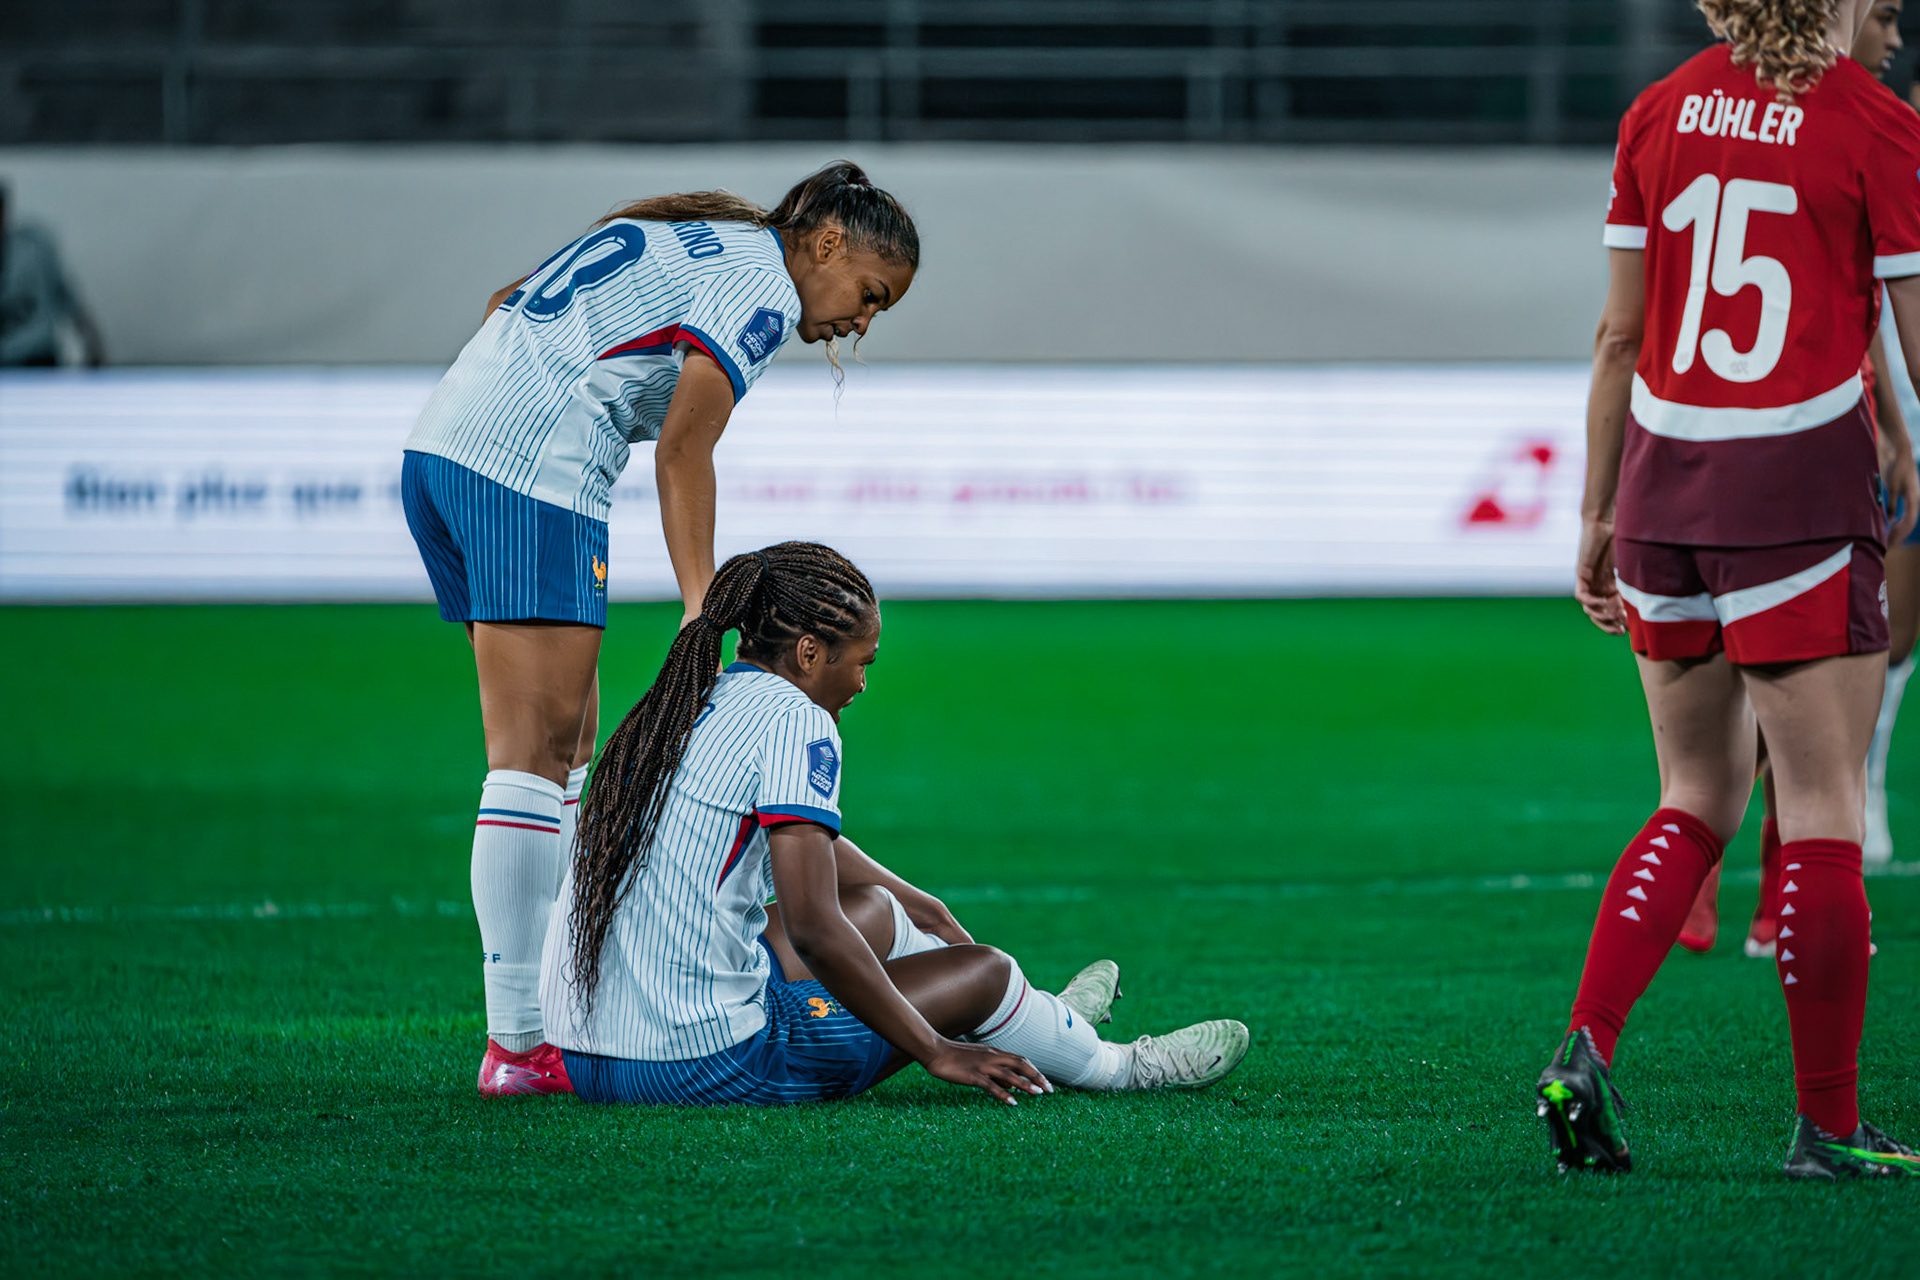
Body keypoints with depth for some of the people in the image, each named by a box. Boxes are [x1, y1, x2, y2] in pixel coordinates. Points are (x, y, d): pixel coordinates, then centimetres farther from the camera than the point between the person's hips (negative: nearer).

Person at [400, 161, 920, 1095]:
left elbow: (507, 305, 24)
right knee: (534, 756, -10)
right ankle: (518, 1043, -14)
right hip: (532, 471, -10)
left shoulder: (684, 240, 25)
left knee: (570, 745, 13)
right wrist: (701, 608, -17)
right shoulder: (764, 289, -2)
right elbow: (681, 449, -13)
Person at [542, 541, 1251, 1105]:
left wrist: (920, 906, 46)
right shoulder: (793, 720, -11)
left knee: (873, 907, 28)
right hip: (703, 1061, -9)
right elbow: (813, 930, -19)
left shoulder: (689, 705, 15)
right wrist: (935, 1052, -9)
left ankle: (1043, 1022, 48)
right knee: (983, 973, 9)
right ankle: (1113, 1066, 36)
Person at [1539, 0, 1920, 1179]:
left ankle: (1585, 1049, 1)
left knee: (1698, 802, 16)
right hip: (1800, 492, -5)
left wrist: (1600, 513, 18)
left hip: (1663, 476, 5)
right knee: (1822, 814, 3)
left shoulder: (1659, 115, 7)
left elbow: (1621, 339, 11)